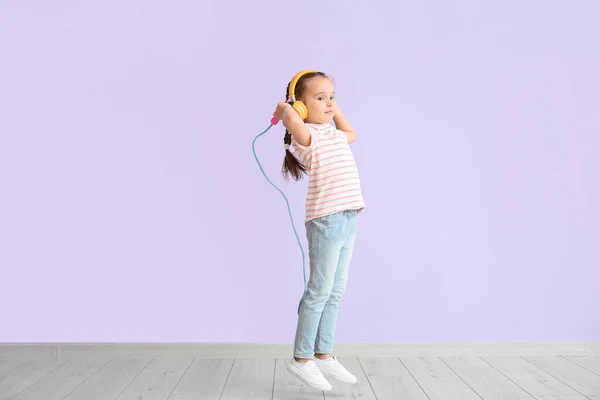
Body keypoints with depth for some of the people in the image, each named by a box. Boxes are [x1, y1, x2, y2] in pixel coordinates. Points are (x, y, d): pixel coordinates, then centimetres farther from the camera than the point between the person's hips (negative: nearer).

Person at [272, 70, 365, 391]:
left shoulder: (335, 136, 17)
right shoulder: (306, 136, -9)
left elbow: (352, 134, 40)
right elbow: (291, 118, -31)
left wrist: (335, 110, 29)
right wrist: (284, 109, -8)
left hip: (347, 219, 8)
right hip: (326, 220, -8)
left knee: (335, 293, 12)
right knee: (320, 291, -3)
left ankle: (323, 355, 23)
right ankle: (302, 359, 9)